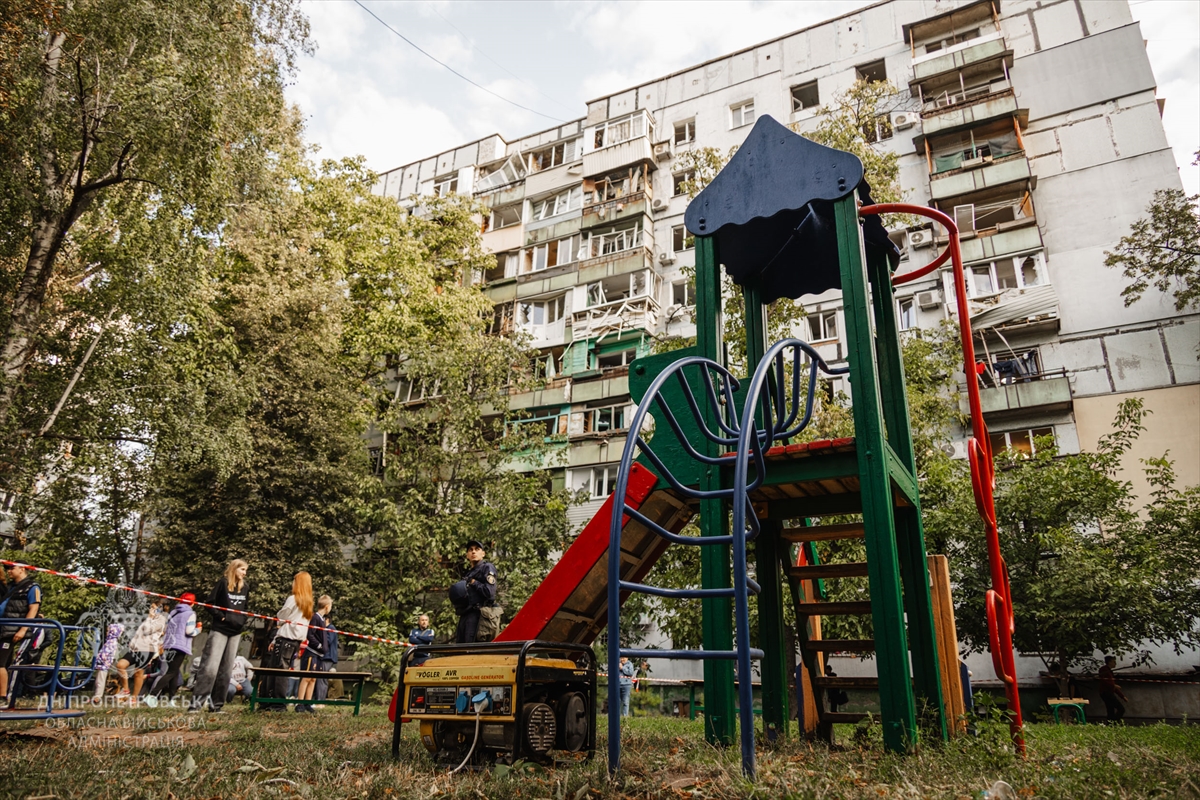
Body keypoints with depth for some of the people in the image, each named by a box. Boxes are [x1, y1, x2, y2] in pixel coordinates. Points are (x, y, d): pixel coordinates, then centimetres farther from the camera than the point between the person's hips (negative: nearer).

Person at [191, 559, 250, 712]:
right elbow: (210, 602, -6)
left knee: (226, 669, 6)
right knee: (210, 666, -13)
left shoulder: (245, 587, 11)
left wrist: (243, 621, 9)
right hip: (220, 630, -6)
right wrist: (220, 616, -13)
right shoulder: (223, 583, -5)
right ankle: (197, 701, -8)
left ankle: (216, 703, 11)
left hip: (236, 632, 6)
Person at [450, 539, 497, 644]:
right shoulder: (468, 572, 26)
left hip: (478, 615, -9)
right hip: (465, 615, 9)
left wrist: (473, 583, -6)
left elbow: (490, 592, -13)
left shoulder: (487, 568, 1)